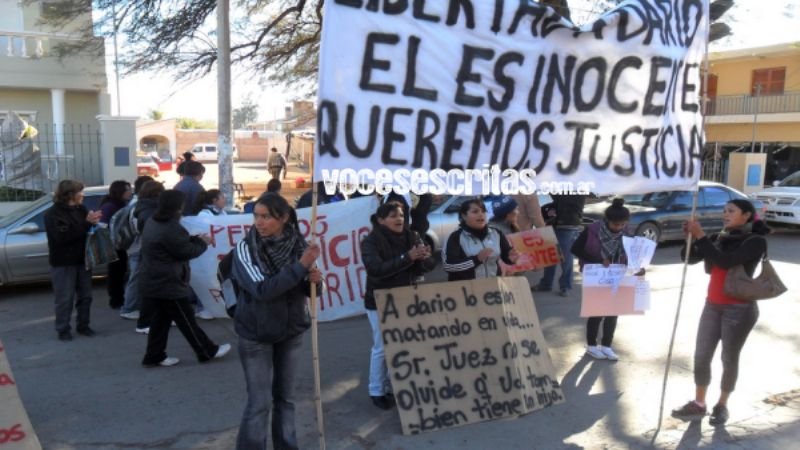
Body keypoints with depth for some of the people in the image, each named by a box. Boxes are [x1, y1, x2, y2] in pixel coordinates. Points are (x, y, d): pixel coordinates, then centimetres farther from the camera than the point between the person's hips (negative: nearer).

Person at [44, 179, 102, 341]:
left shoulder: (81, 209, 9)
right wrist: (86, 223, -28)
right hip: (63, 263, -6)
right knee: (65, 298, -1)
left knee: (85, 295, 11)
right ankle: (63, 329, 9)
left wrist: (94, 222, -8)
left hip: (82, 260, 6)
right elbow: (63, 236, -25)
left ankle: (83, 325, 23)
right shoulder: (53, 213, -10)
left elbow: (88, 229, 16)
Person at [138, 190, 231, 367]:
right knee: (187, 321, 2)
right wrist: (202, 243, 1)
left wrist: (195, 238, 7)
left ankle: (154, 356, 22)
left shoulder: (153, 222, 9)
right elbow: (187, 252, -14)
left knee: (161, 319, 17)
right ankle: (208, 352, 14)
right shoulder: (171, 229, -24)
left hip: (153, 283, 10)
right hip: (167, 285, -10)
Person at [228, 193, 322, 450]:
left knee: (285, 397, 16)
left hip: (292, 331, 3)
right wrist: (301, 267, -27)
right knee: (259, 402, 1)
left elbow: (308, 290, 3)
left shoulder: (298, 245, -7)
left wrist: (315, 280, -20)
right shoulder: (245, 249, -15)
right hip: (255, 334, -3)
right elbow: (262, 289, -27)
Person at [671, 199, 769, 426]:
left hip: (739, 309, -5)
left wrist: (701, 236, -24)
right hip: (712, 306, 6)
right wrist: (691, 236, -11)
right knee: (701, 356, 6)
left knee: (729, 358, 7)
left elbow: (725, 261, -24)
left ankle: (722, 405, 24)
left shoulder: (756, 241, -10)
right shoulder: (719, 238, 7)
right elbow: (690, 258, 5)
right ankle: (698, 404, 18)